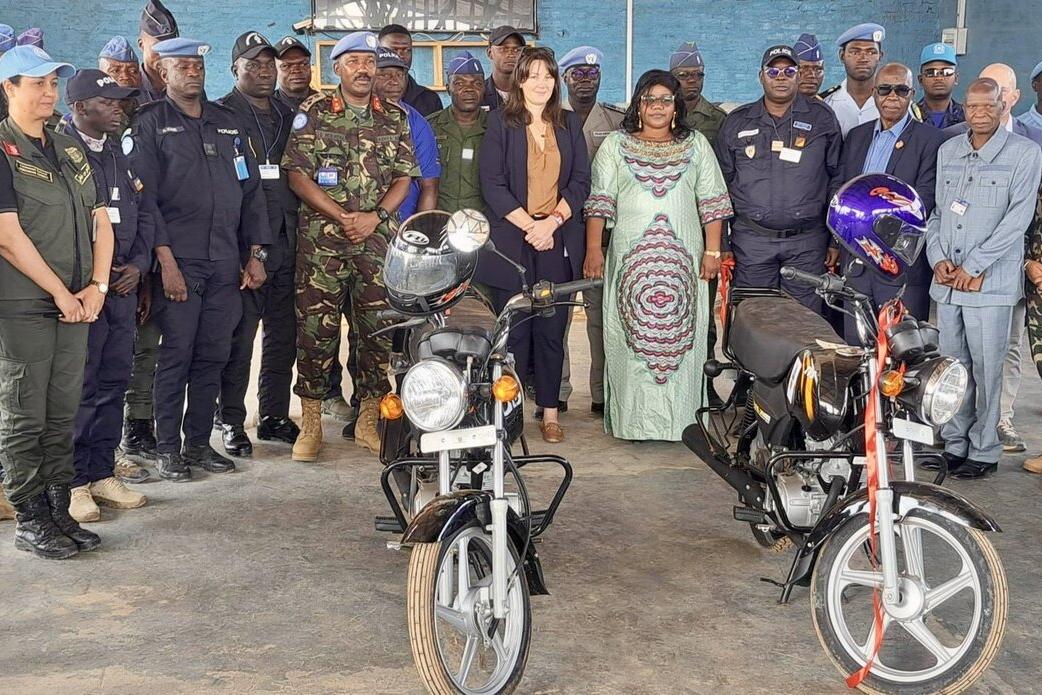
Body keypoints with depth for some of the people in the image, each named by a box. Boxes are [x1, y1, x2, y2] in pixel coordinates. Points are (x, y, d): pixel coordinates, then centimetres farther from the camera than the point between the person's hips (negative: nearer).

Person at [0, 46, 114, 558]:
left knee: (63, 414, 10)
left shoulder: (70, 149, 15)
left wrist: (96, 286, 0)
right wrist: (61, 293, -11)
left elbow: (101, 222, 14)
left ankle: (58, 511, 19)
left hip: (74, 304, 6)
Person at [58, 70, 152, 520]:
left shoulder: (118, 155, 16)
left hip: (122, 285, 7)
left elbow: (141, 215, 19)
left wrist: (138, 263, 3)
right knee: (78, 388, -3)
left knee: (114, 382, 11)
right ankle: (74, 483, 7)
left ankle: (102, 474, 21)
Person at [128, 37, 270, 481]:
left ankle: (199, 442, 17)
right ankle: (168, 449, 6)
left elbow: (251, 189, 18)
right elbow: (145, 195, -6)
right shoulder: (150, 125, 3)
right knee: (176, 356, -4)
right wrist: (165, 259, -14)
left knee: (213, 357, 7)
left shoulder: (227, 124, 18)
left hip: (225, 262, 5)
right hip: (178, 261, -4)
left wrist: (255, 254, 10)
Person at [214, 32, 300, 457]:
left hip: (285, 241, 6)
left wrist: (295, 226, 11)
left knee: (283, 334, 11)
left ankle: (274, 416, 21)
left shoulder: (288, 116, 19)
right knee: (239, 337, -4)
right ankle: (231, 422, 6)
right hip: (243, 242, -6)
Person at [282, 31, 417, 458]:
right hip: (321, 240, -2)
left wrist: (375, 216, -8)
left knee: (378, 329, 3)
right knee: (315, 329, -3)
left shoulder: (394, 118, 13)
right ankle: (311, 425, 6)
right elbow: (297, 175, -3)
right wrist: (342, 216, -11)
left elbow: (404, 176, 9)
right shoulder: (313, 112, 4)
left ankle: (369, 420, 15)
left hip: (378, 240, 3)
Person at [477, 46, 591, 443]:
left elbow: (581, 181, 6)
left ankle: (550, 412, 10)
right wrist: (530, 226, -12)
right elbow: (493, 183, -4)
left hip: (558, 242, 2)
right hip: (512, 242, -2)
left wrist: (552, 221, -9)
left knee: (552, 331, 3)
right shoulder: (500, 123, 4)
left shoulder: (569, 124, 13)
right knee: (514, 331, -1)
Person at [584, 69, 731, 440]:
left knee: (681, 336, -1)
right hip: (630, 259, -1)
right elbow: (599, 201, 6)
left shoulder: (697, 145, 12)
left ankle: (679, 420, 4)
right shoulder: (614, 145, 10)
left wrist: (712, 250, 1)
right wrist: (593, 250, -2)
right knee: (632, 338, -3)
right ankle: (631, 419, 2)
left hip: (683, 260, 1)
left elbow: (712, 201, 9)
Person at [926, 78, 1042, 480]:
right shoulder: (948, 151, 13)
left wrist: (974, 267, -12)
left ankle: (984, 451, 9)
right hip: (946, 280, 4)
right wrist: (938, 258, -1)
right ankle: (954, 443, 19)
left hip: (991, 282, -4)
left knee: (986, 369, -1)